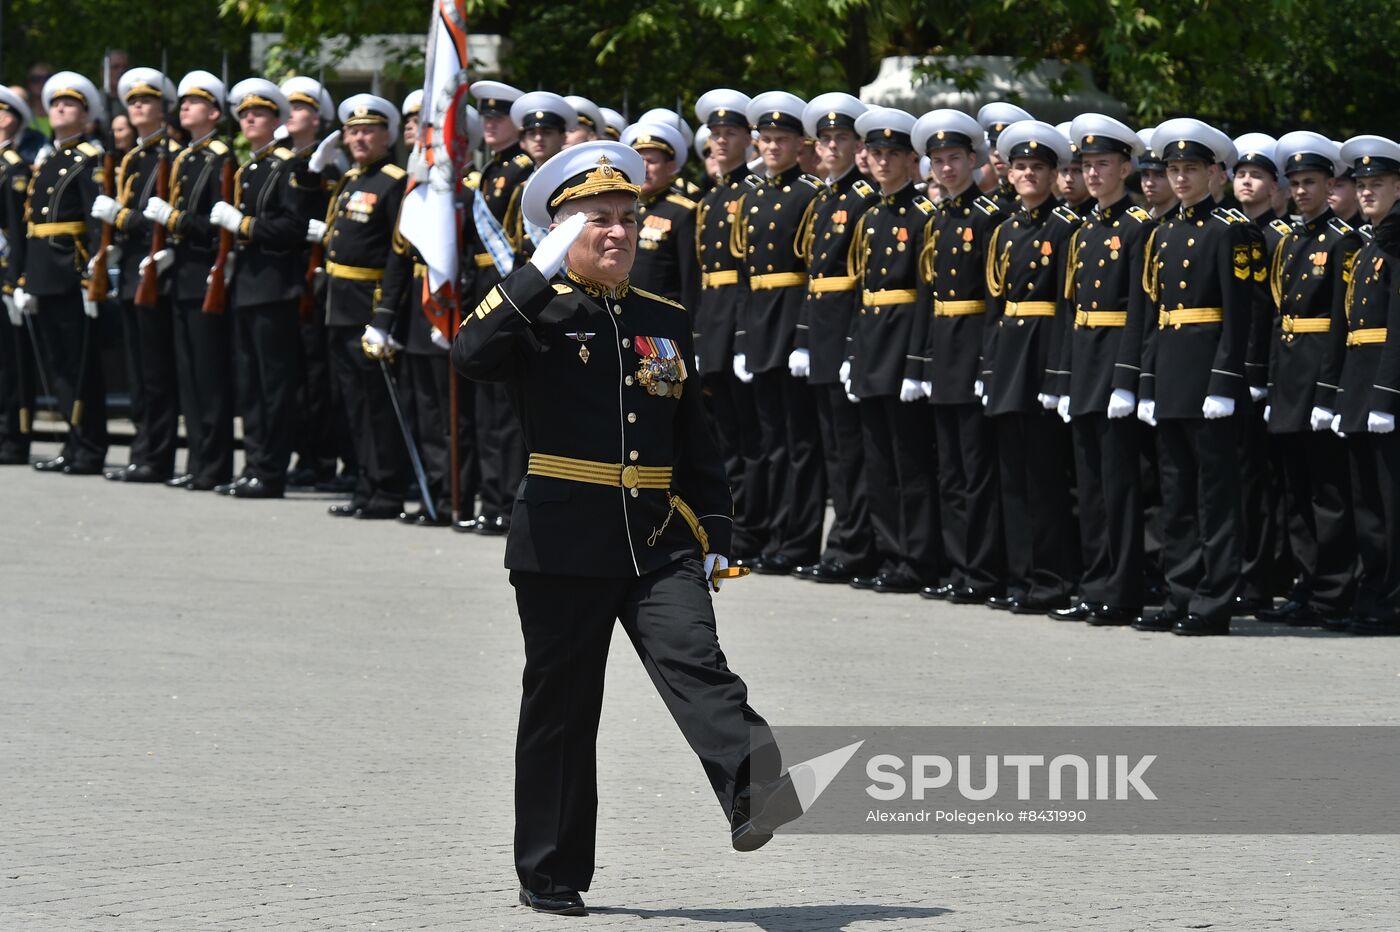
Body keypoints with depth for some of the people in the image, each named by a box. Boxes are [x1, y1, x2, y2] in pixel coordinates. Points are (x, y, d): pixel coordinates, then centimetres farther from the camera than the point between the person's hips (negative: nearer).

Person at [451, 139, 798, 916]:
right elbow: (470, 354, -24)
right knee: (562, 707, 4)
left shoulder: (665, 321, 14)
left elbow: (696, 444, 18)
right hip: (564, 546, -3)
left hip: (659, 541, 3)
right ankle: (551, 875, 14)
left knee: (694, 661, -19)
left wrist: (714, 533, 10)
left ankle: (751, 792, -39)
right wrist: (541, 271, -24)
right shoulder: (540, 314, -1)